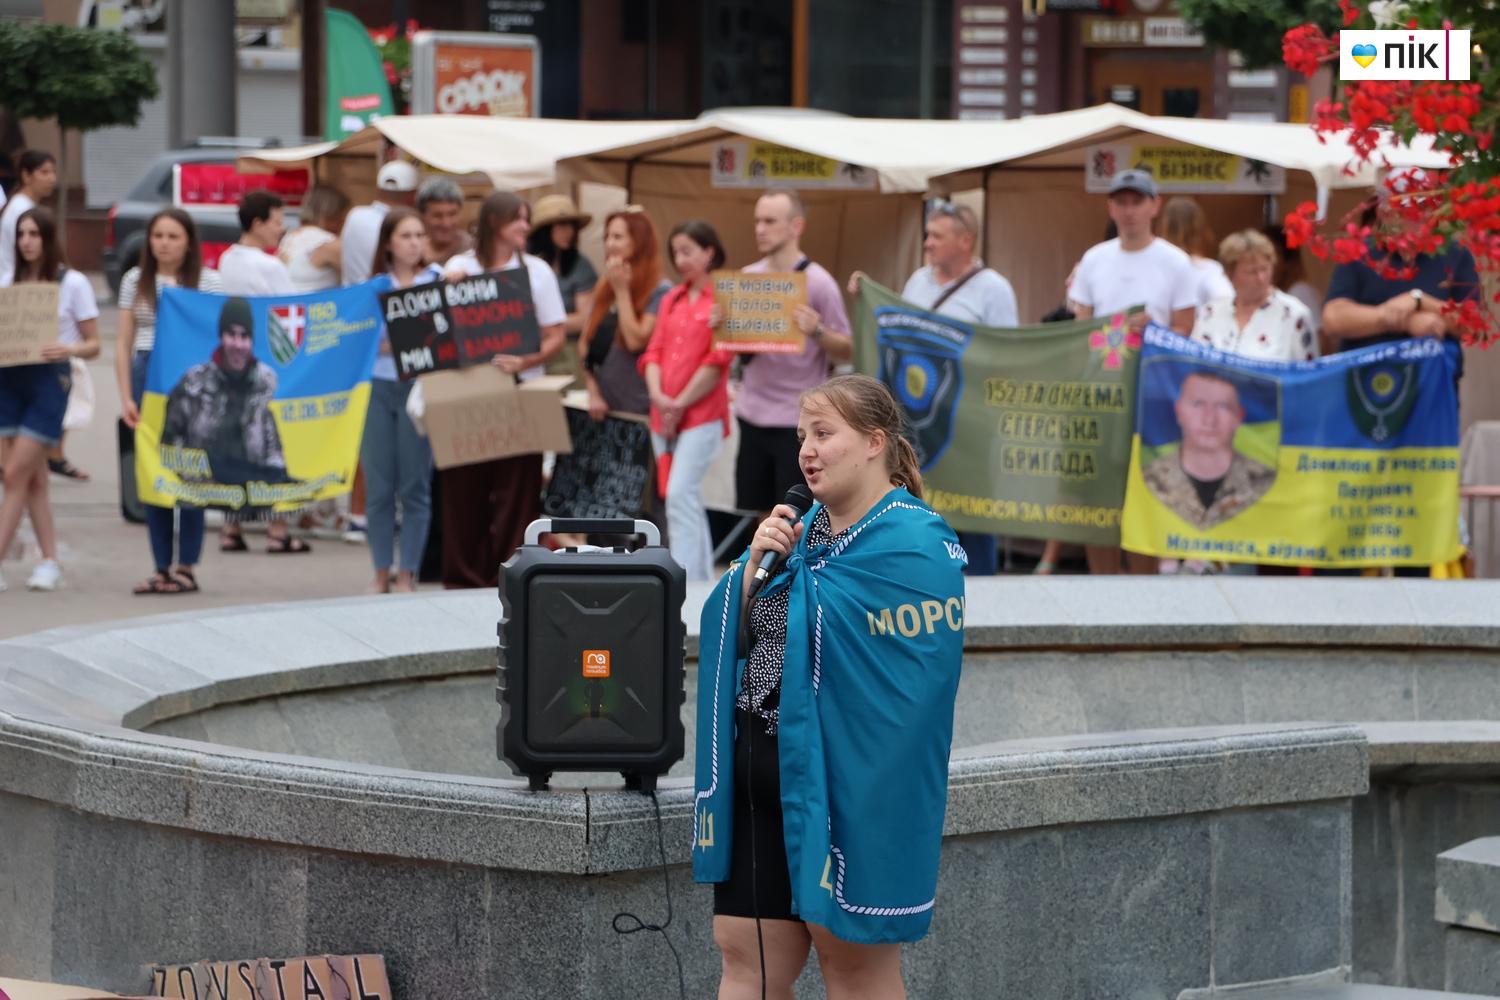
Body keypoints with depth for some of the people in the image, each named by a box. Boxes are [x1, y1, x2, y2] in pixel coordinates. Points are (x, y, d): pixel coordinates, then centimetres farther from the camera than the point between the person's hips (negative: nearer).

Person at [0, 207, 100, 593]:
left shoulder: (73, 283, 0)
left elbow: (93, 344, 0)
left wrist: (69, 349, -21)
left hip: (49, 378, -5)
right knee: (33, 479, 5)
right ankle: (50, 561, 12)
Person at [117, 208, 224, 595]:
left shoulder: (208, 282, 2)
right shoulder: (135, 281, 9)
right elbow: (124, 344, 9)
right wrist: (126, 397, 1)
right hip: (147, 376, 3)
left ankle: (187, 567, 5)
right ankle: (161, 567, 8)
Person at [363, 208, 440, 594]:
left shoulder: (439, 281, 5)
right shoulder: (375, 286, 10)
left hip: (419, 387, -2)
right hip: (377, 386, 2)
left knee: (415, 486, -1)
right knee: (378, 486, 3)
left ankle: (407, 574, 4)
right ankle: (381, 573, 10)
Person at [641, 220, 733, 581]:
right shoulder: (671, 300, 15)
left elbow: (718, 360, -12)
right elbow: (654, 352, 12)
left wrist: (681, 403, -10)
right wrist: (658, 396, -6)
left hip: (702, 414, -7)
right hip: (663, 416, 7)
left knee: (680, 495, -17)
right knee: (688, 500, 11)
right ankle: (704, 582, 18)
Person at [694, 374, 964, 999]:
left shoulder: (915, 545, -12)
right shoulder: (802, 529, 12)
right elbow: (736, 637, 11)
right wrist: (757, 566, -4)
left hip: (845, 779, -7)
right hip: (762, 769, 8)